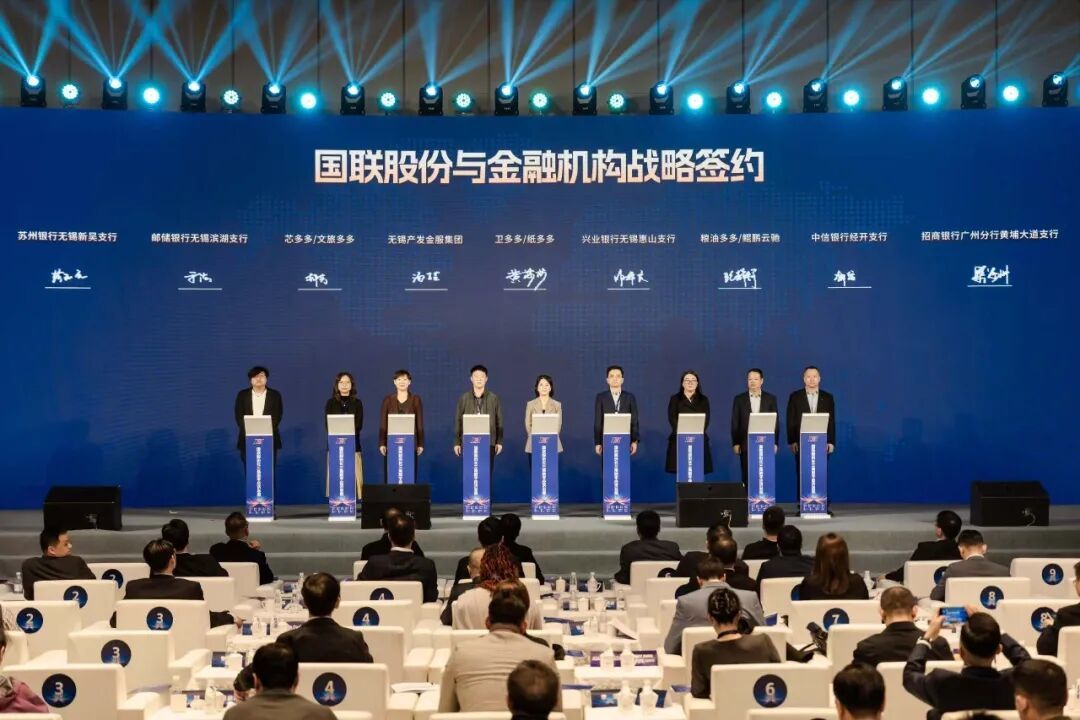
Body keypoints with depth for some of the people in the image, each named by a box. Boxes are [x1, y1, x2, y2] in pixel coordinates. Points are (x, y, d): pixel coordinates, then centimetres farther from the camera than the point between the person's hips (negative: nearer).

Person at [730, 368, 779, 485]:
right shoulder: (739, 399, 6)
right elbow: (735, 423, 5)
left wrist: (775, 443, 0)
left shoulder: (771, 398, 6)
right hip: (746, 445, 0)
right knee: (747, 477, 0)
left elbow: (776, 422, 6)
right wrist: (735, 443, -2)